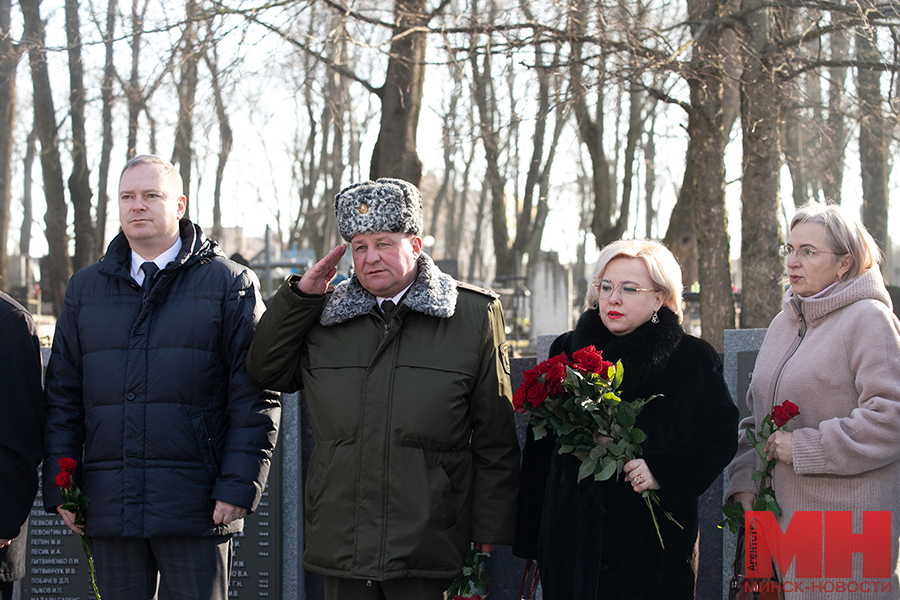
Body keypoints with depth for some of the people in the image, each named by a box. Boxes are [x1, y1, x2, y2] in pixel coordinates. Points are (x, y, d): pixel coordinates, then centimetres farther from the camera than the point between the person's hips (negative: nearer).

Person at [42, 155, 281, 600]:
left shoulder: (230, 284, 2)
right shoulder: (84, 289, 14)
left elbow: (256, 398, -2)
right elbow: (63, 395, 14)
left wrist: (240, 486, -11)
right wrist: (59, 486, 5)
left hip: (196, 509, -3)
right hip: (110, 508, 3)